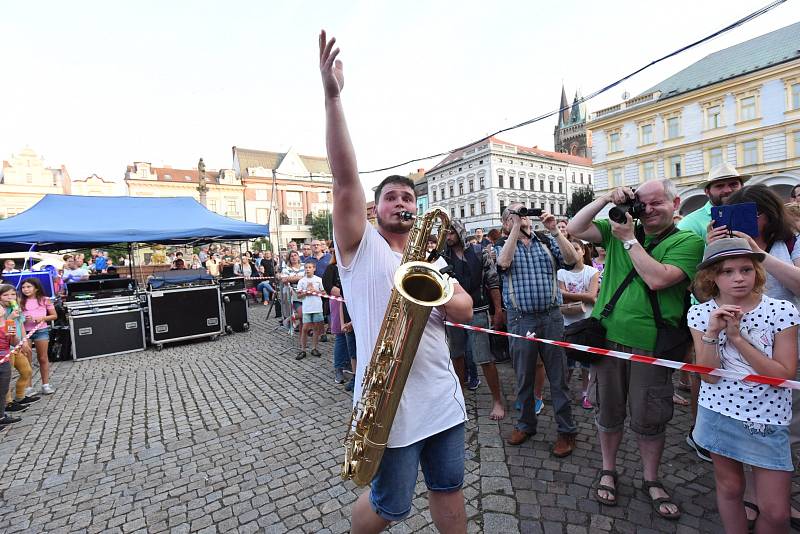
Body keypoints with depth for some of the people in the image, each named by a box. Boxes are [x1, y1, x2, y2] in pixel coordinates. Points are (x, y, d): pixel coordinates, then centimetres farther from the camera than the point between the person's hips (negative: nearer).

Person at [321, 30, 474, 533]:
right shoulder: (361, 248, -5)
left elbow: (466, 310, 5)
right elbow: (346, 179, -17)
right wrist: (332, 95, -22)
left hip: (443, 395, 5)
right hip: (390, 401, -5)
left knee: (449, 489, 19)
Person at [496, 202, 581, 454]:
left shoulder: (547, 240, 8)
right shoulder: (504, 245, 6)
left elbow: (571, 260, -6)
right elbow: (503, 263, -17)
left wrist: (555, 230, -14)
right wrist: (516, 229, -16)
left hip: (551, 317, 0)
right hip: (520, 320, 0)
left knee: (558, 376, 8)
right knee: (524, 376, 13)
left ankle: (567, 430, 24)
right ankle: (526, 424, 31)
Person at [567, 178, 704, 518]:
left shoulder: (688, 241, -3)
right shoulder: (619, 229, 7)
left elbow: (657, 279, -18)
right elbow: (574, 229, -2)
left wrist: (629, 239, -11)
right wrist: (607, 199, -7)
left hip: (651, 344, -2)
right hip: (608, 337, 3)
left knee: (649, 419, 12)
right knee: (608, 411, 16)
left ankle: (651, 481, 36)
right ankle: (608, 471, 36)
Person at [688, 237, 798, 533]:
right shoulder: (700, 314, -8)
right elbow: (709, 376, -12)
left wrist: (737, 337, -22)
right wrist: (712, 332, -23)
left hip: (767, 419, 0)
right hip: (718, 413, 1)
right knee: (729, 488, 17)